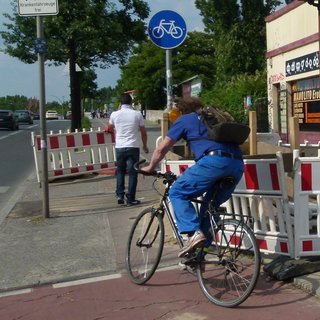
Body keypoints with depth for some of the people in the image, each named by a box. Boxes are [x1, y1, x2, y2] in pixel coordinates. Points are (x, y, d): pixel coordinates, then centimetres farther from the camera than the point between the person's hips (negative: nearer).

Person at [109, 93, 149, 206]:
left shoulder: (115, 114, 1)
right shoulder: (137, 114, -3)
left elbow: (110, 126, 23)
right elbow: (143, 132, 4)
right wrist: (145, 146, 19)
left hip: (120, 147, 2)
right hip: (133, 147, -2)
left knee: (120, 171, 18)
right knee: (132, 172, 4)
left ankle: (120, 195, 10)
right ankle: (130, 199, 5)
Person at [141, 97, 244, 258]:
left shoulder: (185, 119, 18)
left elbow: (161, 149, 17)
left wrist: (150, 168, 34)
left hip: (214, 160, -7)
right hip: (238, 165, 7)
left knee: (177, 193, 5)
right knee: (211, 205, 22)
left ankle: (193, 233, -13)